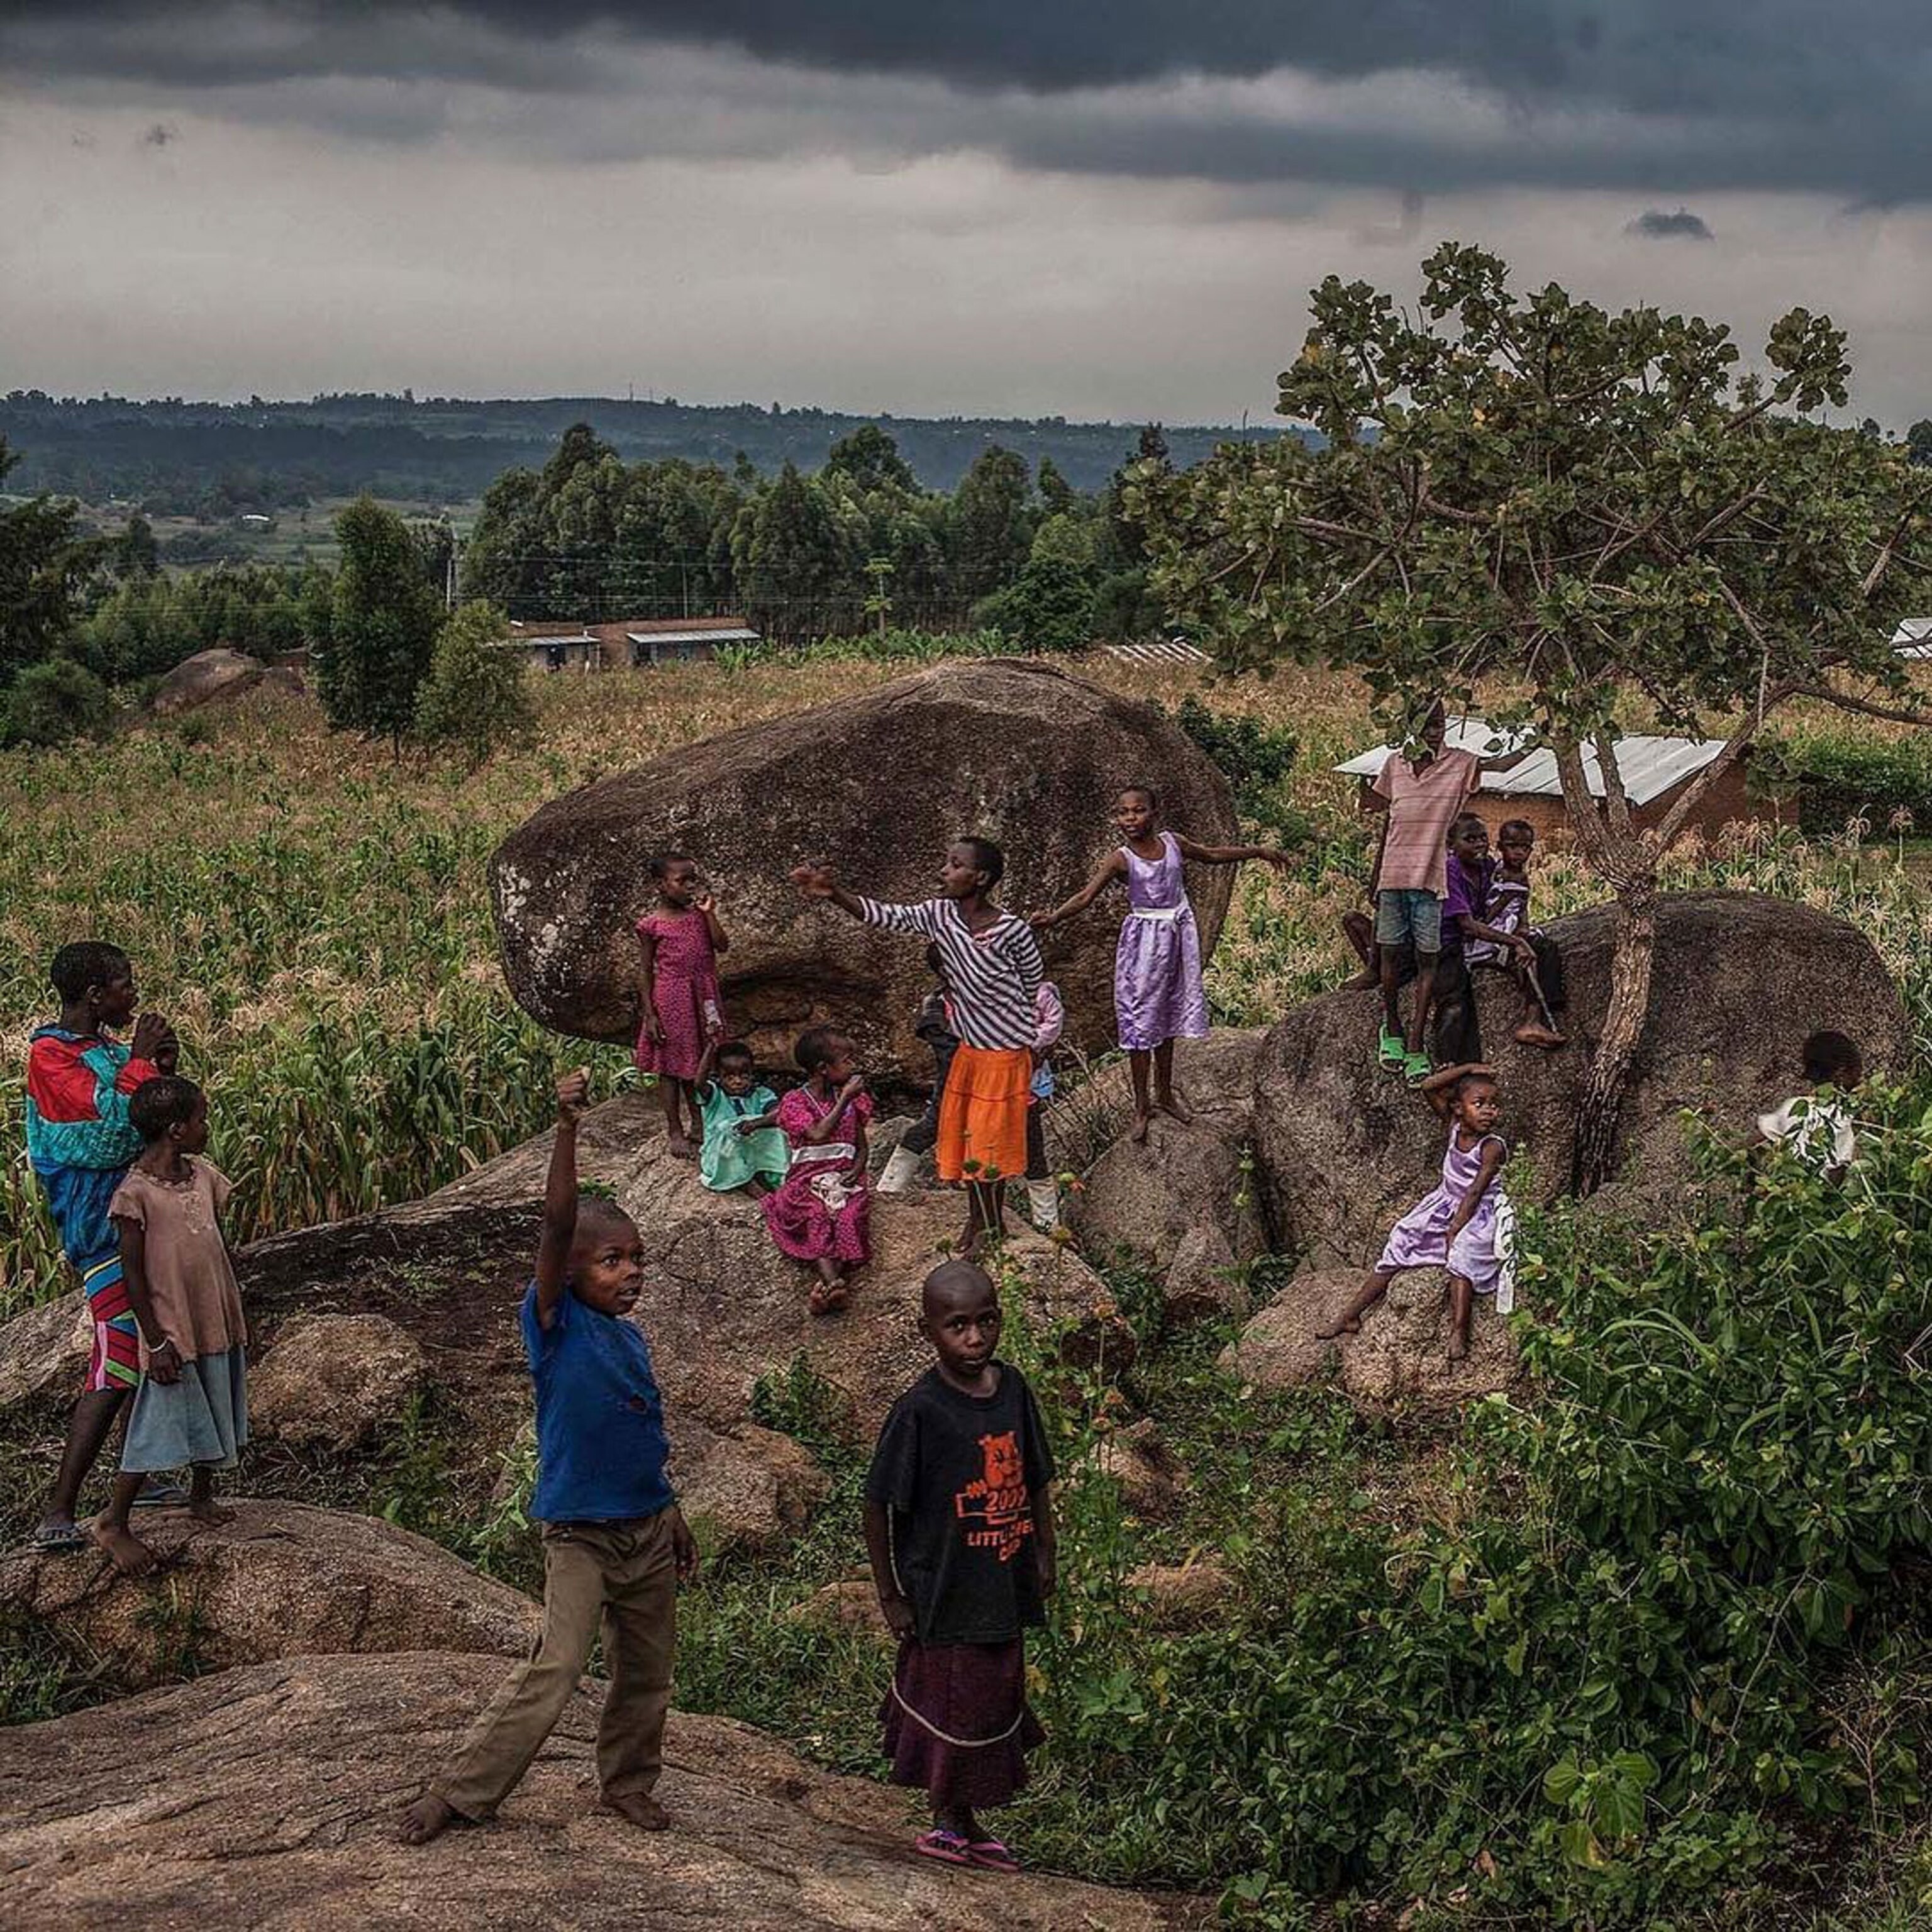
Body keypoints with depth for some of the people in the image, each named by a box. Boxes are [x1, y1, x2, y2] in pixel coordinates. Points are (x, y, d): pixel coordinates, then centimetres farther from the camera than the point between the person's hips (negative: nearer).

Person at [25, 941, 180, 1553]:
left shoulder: (109, 1048, 11)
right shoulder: (50, 1054, -15)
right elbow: (113, 1114, -27)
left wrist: (162, 1069, 1)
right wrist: (141, 1059, -14)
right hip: (100, 1230, -9)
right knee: (116, 1369, -14)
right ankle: (57, 1515, -14)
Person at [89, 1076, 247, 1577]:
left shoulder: (203, 1175, 3)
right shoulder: (136, 1193, -18)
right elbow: (133, 1273, -15)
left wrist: (235, 1313, 16)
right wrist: (156, 1342, -15)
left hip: (217, 1324, 7)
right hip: (172, 1332, -7)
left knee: (216, 1417, 18)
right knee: (157, 1430, -3)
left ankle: (202, 1497, 38)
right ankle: (112, 1523, 10)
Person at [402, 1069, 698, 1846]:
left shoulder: (631, 1338, 6)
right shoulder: (556, 1327, -13)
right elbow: (556, 1225, -26)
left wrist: (671, 1516, 22)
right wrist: (567, 1126, -36)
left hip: (648, 1529, 6)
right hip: (580, 1537, -6)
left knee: (647, 1672, 15)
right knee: (551, 1674, -12)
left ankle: (629, 1782, 34)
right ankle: (458, 1791, -2)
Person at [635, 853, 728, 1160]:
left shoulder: (699, 915, 5)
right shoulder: (652, 925, -7)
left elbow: (722, 947, -5)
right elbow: (645, 972, -5)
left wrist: (709, 913, -10)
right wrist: (649, 1015, -9)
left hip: (702, 999, 4)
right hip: (670, 1000, -4)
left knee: (698, 1064, 14)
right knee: (672, 1066, 4)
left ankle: (700, 1124, 27)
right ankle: (675, 1132, 13)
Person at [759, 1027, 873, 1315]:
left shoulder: (853, 1098, 15)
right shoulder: (794, 1101, 2)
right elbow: (818, 1134, -15)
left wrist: (857, 1168, -4)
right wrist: (845, 1099, -12)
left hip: (845, 1175, 3)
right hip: (808, 1178, -3)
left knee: (848, 1216, -30)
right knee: (818, 1217, -34)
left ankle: (827, 1284, -50)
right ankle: (835, 1283, -53)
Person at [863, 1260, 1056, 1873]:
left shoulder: (1013, 1387, -1)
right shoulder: (919, 1410, -18)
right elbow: (877, 1505, -12)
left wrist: (1044, 1558, 12)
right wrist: (890, 1597, -10)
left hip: (1005, 1589, 6)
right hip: (945, 1592, -6)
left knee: (997, 1700, 16)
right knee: (954, 1702, 6)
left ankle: (963, 1823, 33)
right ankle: (949, 1823, 27)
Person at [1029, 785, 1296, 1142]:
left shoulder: (1171, 842, -2)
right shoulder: (1121, 859, -16)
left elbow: (1211, 855, 15)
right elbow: (1086, 896, -25)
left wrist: (1259, 852, 21)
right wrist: (1053, 917, -43)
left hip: (1179, 932, 5)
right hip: (1144, 937, -5)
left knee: (1169, 1015, 15)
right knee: (1140, 1019, -1)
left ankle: (1165, 1093, 30)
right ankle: (1142, 1107, 9)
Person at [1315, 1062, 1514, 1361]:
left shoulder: (1492, 1147, -17)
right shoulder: (1455, 1126, -1)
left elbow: (1475, 1192, -21)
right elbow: (1429, 1088, -6)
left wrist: (1455, 1230, -25)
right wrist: (1468, 1069, -10)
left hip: (1477, 1214, -6)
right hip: (1445, 1206, 6)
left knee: (1462, 1251, -34)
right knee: (1399, 1245, 0)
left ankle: (1459, 1333, -39)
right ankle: (1351, 1316, 4)